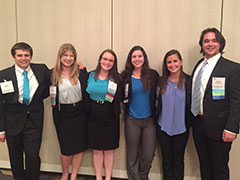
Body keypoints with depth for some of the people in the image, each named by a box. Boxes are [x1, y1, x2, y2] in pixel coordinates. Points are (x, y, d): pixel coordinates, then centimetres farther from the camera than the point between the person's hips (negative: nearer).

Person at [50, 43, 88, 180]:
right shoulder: (53, 74, -1)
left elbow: (86, 93, 1)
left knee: (79, 147, 8)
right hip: (63, 115, -1)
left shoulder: (81, 72, 0)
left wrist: (86, 113, -4)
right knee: (66, 148, 8)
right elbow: (50, 93, 7)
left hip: (79, 113, 1)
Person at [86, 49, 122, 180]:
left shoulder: (116, 79, -3)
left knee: (109, 149, 10)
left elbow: (117, 101, -4)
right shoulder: (91, 75, 2)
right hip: (93, 117, 1)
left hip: (109, 119, -1)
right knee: (96, 149, 12)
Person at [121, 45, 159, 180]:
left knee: (149, 155, 5)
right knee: (132, 155, 9)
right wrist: (124, 97, -10)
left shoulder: (153, 75, -1)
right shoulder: (126, 77, -1)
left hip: (149, 120, 1)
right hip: (132, 120, 0)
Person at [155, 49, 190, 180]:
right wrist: (155, 120, 5)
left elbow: (192, 104, -3)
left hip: (181, 128, -2)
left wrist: (189, 123, -6)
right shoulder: (161, 81, 1)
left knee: (178, 160, 12)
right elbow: (157, 102, 8)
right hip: (163, 127, 2)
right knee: (166, 159, 14)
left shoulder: (188, 81, -7)